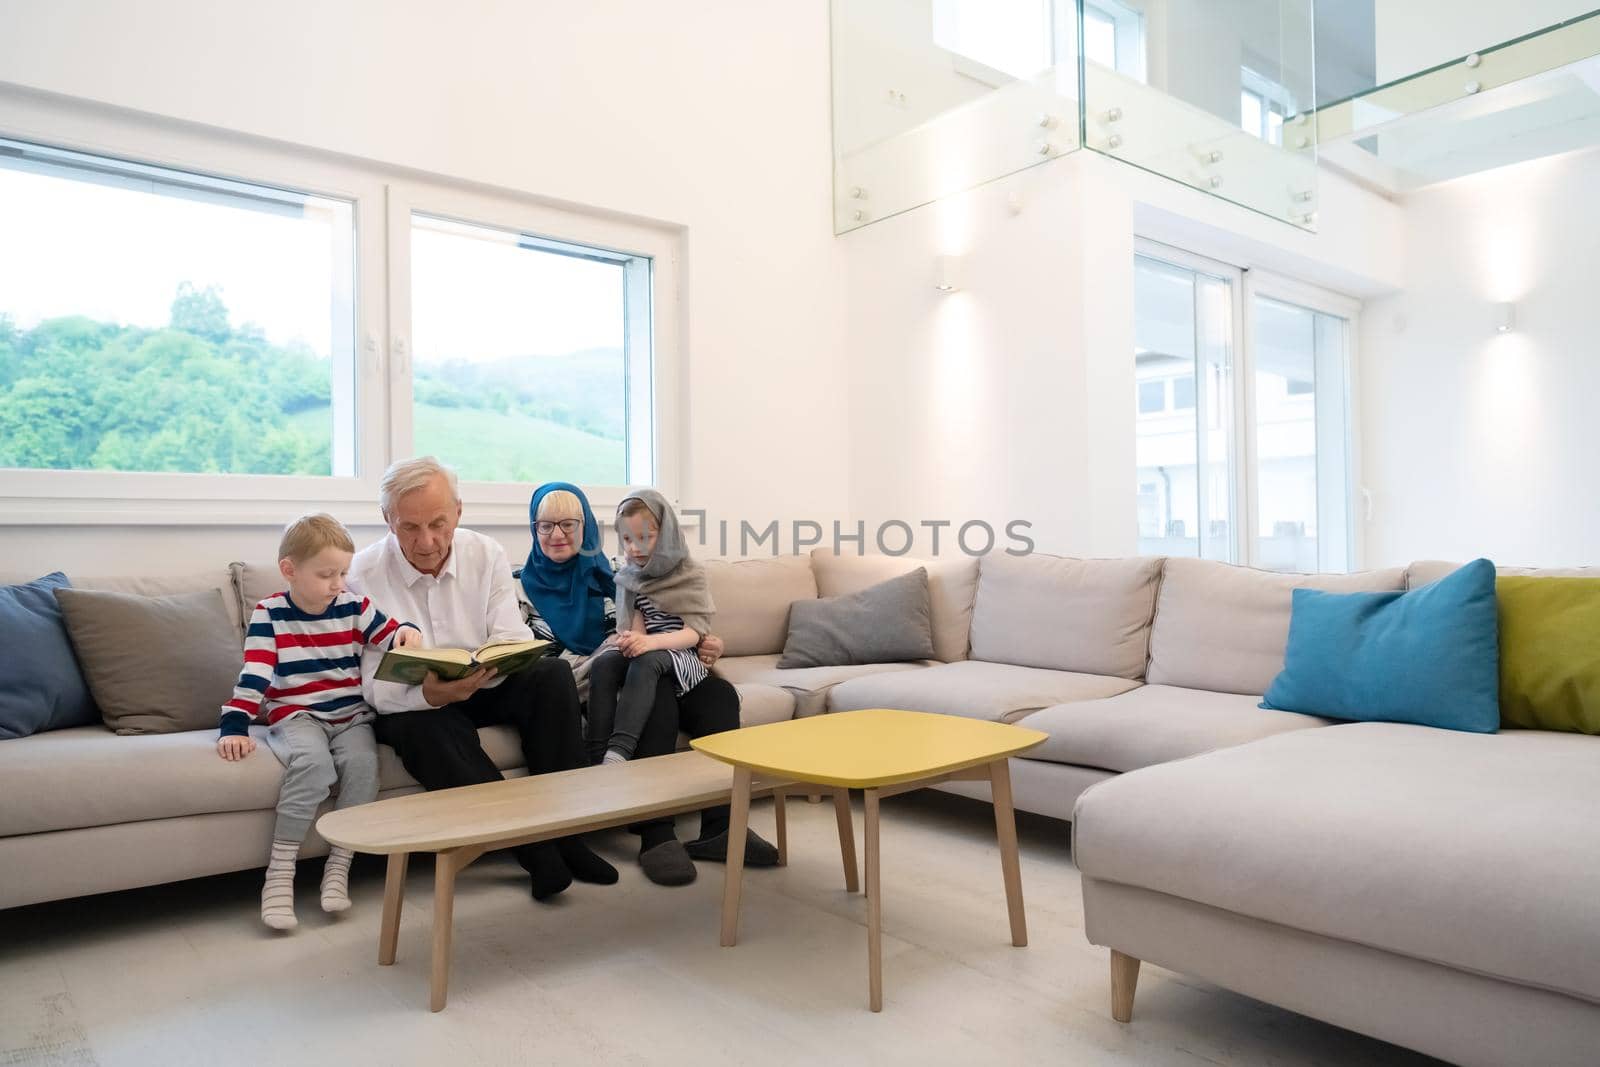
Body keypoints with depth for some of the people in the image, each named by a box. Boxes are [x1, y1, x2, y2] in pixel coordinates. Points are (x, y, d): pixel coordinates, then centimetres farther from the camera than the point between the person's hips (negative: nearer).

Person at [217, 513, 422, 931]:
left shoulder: (354, 607, 6)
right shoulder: (269, 614, -1)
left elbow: (392, 634, 2)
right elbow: (253, 675, -7)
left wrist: (407, 634, -22)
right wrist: (234, 727, -18)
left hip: (350, 715, 3)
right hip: (296, 716, -2)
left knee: (362, 761, -28)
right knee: (313, 763, -33)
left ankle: (339, 866, -15)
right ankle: (279, 874, -22)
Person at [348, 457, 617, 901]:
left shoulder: (486, 555, -5)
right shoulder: (363, 574, -13)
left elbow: (515, 642, -9)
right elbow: (373, 685, -16)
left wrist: (493, 664, -35)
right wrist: (428, 694, -38)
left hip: (485, 690, 3)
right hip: (412, 704, -3)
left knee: (552, 672, -24)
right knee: (427, 729, -36)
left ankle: (563, 829, -20)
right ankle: (531, 846, -25)